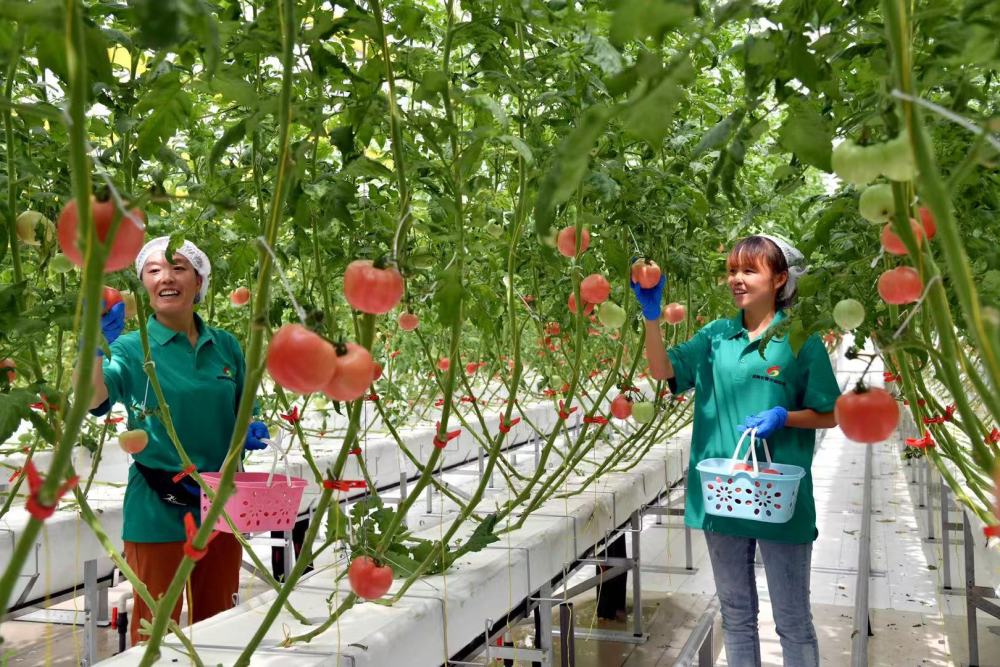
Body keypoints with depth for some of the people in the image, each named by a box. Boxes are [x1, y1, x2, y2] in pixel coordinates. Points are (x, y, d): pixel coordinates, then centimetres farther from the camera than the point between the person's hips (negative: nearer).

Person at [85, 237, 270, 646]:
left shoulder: (226, 346, 4)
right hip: (158, 512, -4)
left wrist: (252, 431, -7)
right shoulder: (133, 347, -7)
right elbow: (93, 400, -26)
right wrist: (95, 345, -44)